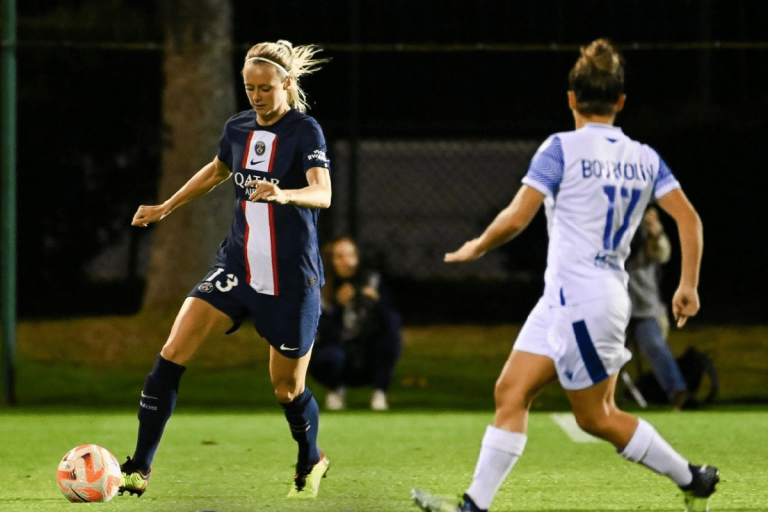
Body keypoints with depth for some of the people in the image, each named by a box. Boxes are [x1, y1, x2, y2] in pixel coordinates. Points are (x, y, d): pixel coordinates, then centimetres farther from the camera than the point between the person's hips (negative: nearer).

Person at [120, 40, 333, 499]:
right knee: (172, 353, -12)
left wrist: (283, 194, -47)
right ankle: (139, 469, -9)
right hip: (238, 267, 5)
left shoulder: (305, 131, -12)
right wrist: (165, 208, 30)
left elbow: (323, 194, -28)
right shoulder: (238, 129, 5)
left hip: (291, 279, -5)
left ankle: (311, 463, 38)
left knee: (288, 389, 6)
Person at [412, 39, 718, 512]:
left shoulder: (562, 148, -10)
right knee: (511, 393, 6)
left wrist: (475, 248, 4)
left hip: (579, 297, -8)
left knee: (597, 417, 4)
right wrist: (689, 285, 8)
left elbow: (517, 217, -13)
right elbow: (689, 219, 2)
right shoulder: (645, 158, 8)